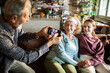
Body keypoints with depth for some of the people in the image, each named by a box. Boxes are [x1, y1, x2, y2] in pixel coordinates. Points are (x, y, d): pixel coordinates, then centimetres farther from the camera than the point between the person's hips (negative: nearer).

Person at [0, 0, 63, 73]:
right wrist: (50, 42, -27)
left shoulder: (13, 24, -17)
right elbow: (26, 57, -30)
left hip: (12, 59, 6)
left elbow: (21, 35, 6)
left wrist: (39, 34, -10)